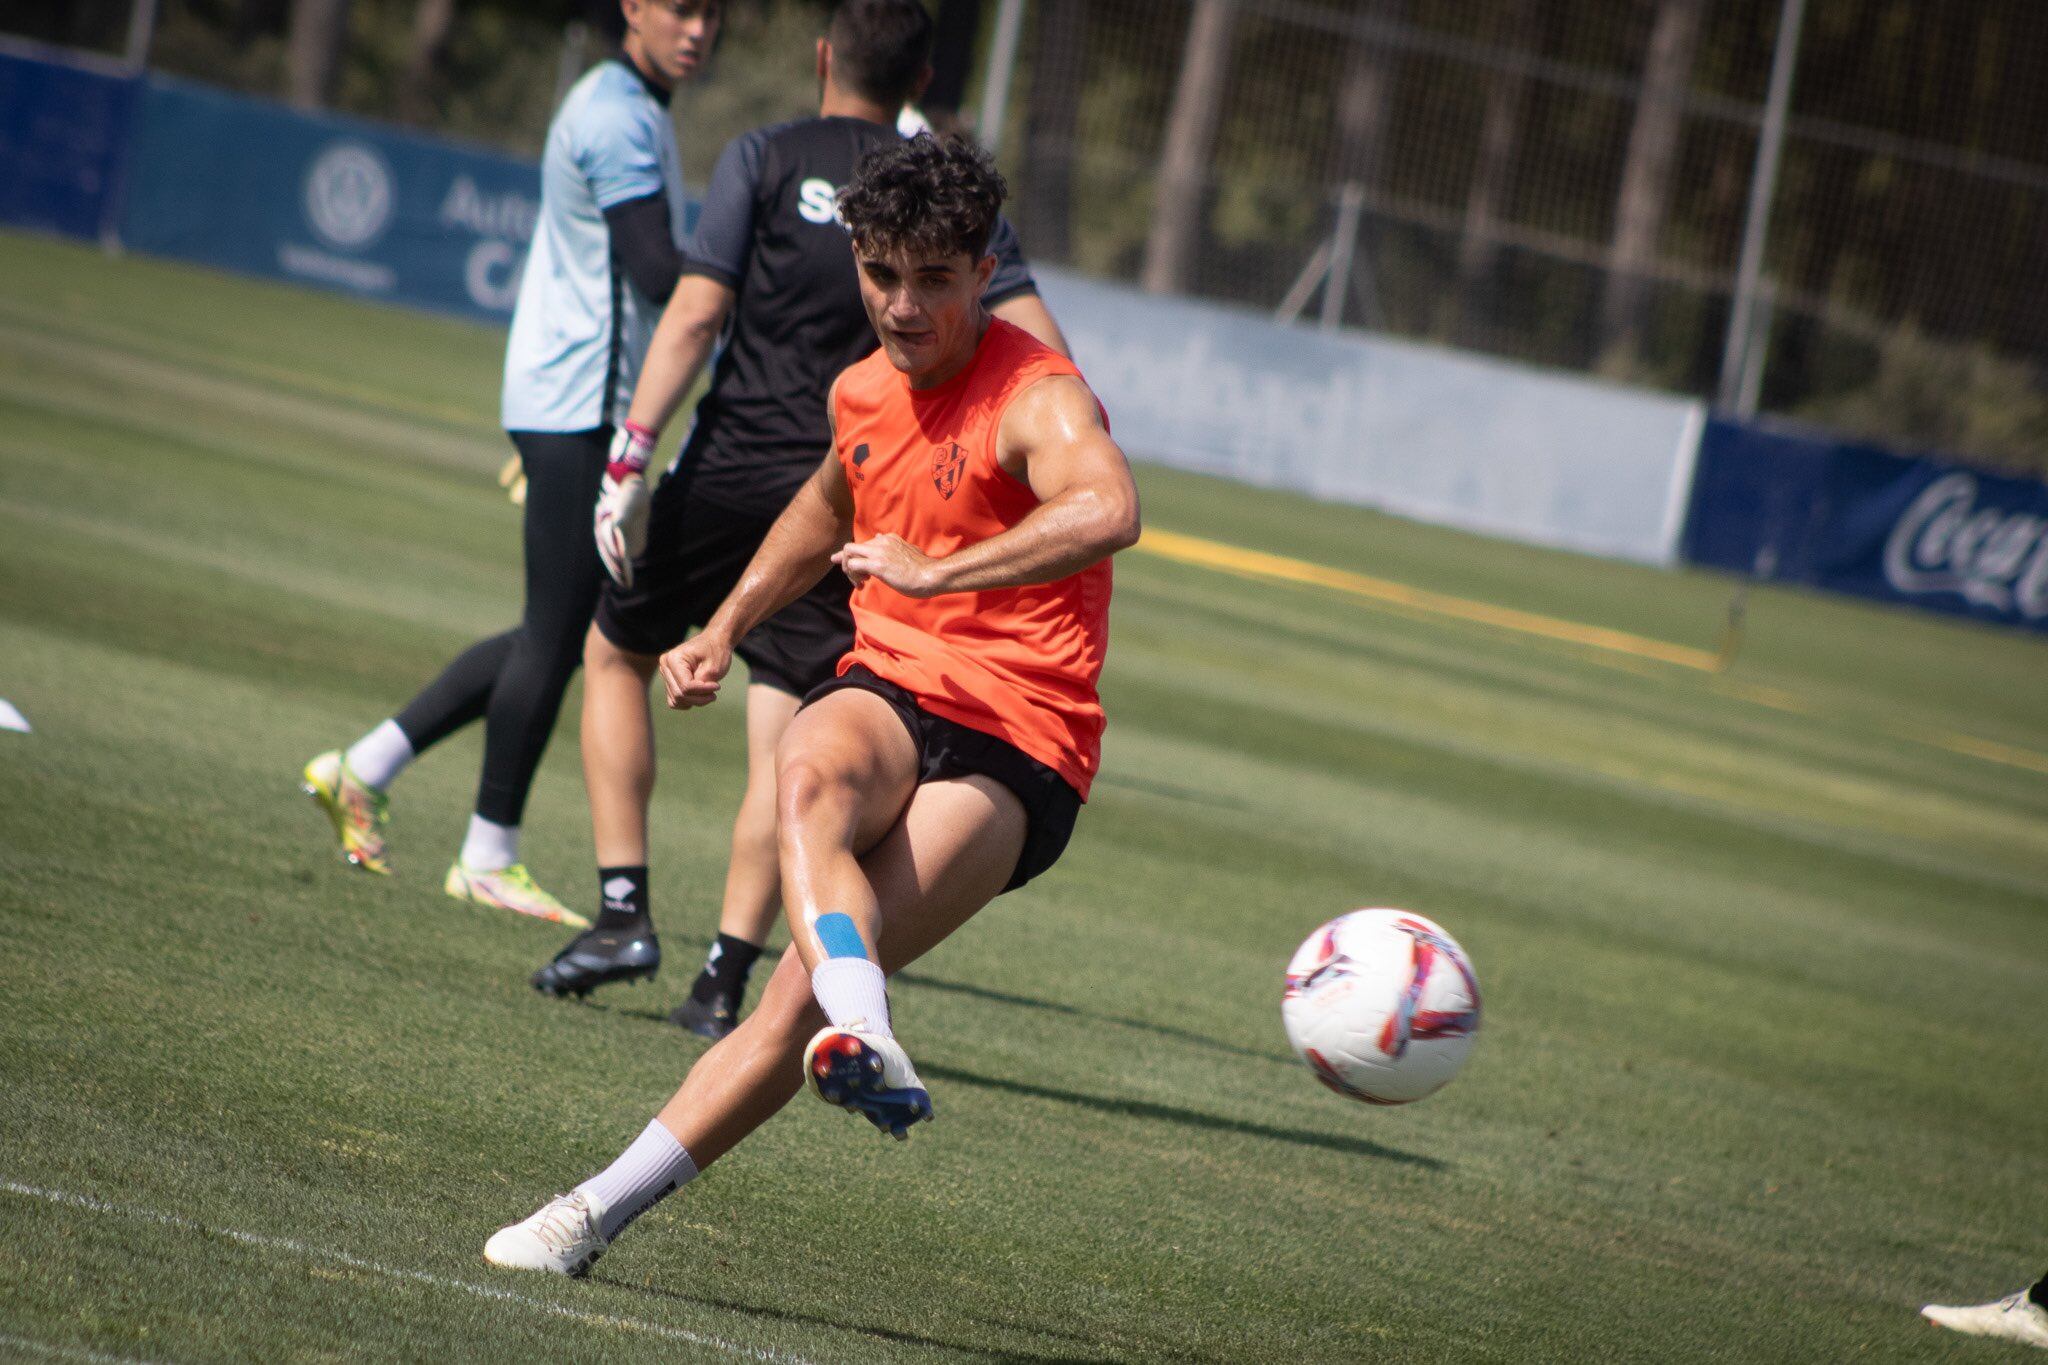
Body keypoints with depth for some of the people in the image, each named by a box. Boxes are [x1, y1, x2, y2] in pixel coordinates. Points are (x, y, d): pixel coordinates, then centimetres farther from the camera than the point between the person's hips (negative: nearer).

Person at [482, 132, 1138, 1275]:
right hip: (888, 689, 5)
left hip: (1016, 748, -5)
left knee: (805, 991, -23)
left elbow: (1108, 510, -38)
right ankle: (869, 1050, -55)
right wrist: (727, 629, 29)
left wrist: (936, 574, -45)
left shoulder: (1039, 398, -14)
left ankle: (602, 1210, -20)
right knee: (810, 771, -35)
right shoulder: (866, 392, 11)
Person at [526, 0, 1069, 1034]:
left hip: (731, 475, -2)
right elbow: (1042, 348, 0)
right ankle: (725, 978, -2)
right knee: (783, 737, 6)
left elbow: (696, 314, -10)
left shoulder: (767, 160, 0)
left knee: (615, 654, 19)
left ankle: (623, 912, 11)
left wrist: (631, 460, -11)